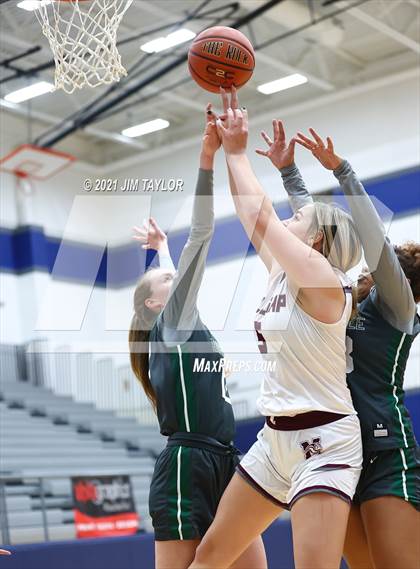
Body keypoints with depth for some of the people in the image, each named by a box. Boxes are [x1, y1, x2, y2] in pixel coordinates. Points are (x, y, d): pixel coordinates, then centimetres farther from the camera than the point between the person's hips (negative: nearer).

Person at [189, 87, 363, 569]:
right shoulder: (283, 273, 9)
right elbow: (251, 214, 12)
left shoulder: (323, 279, -13)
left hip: (323, 441, -9)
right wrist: (223, 149, 13)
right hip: (276, 437, 9)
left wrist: (237, 153, -4)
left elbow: (260, 214, -16)